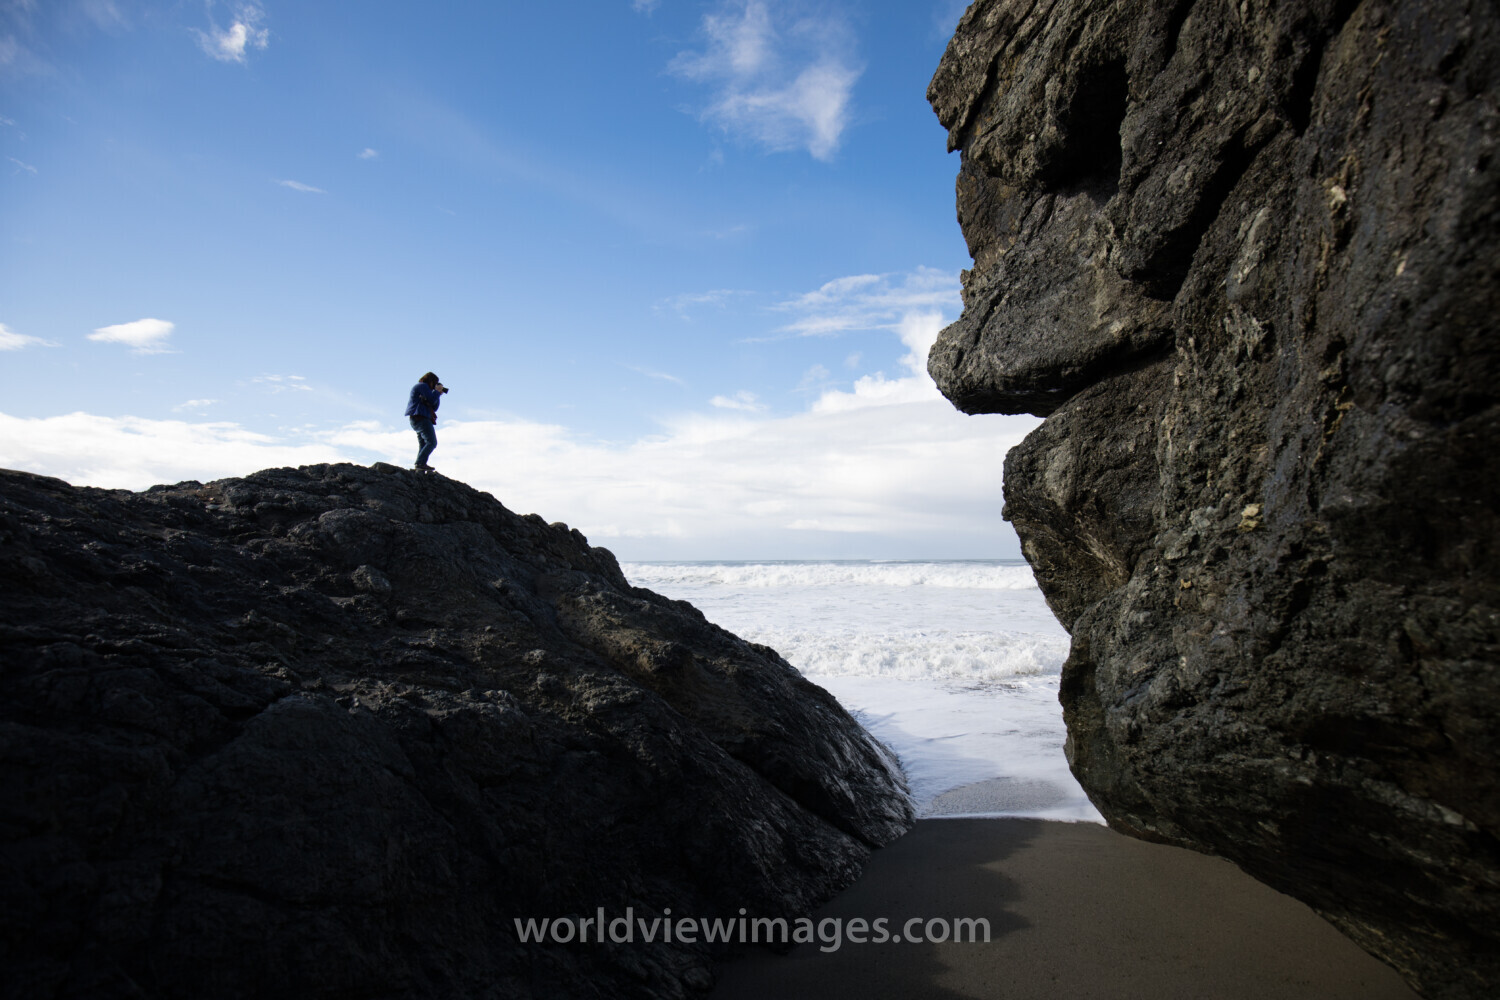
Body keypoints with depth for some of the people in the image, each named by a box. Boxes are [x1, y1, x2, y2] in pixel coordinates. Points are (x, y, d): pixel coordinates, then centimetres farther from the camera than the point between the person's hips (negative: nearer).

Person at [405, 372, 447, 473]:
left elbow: (434, 407, 25)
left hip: (417, 419, 11)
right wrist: (437, 391, 1)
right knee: (432, 442, -20)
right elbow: (432, 400, -14)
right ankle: (420, 463, -31)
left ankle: (419, 471, -4)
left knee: (423, 445, 4)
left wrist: (438, 394, 19)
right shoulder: (422, 386, 0)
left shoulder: (422, 387, 30)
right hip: (421, 418, -11)